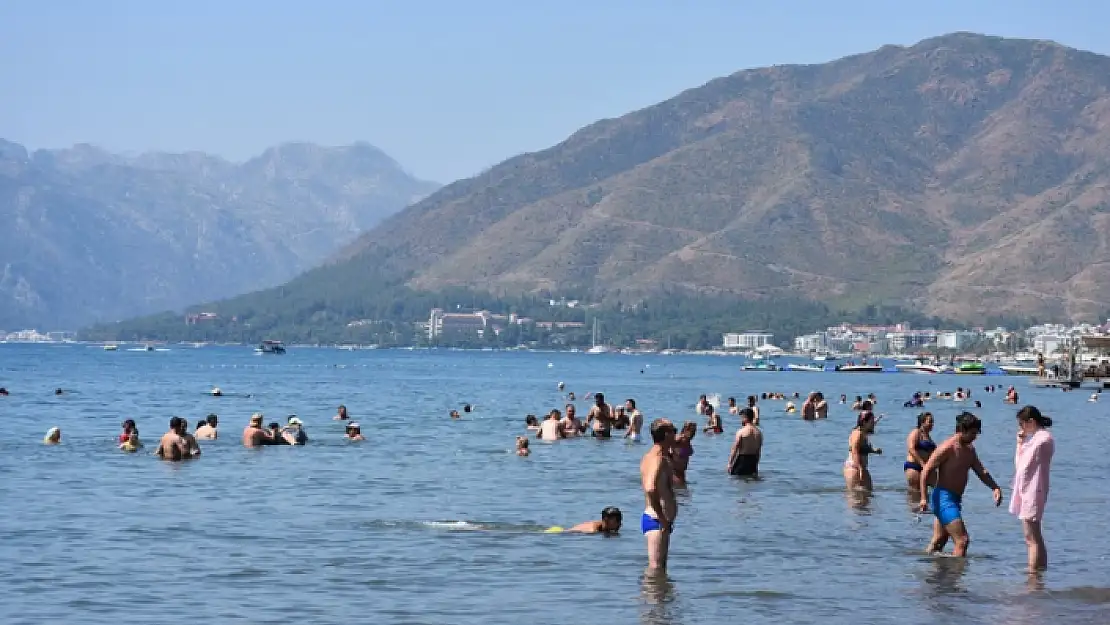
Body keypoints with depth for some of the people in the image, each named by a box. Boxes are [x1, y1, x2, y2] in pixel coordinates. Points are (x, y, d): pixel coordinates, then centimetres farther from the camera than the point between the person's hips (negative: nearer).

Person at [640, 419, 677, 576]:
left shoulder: (649, 457, 13)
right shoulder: (659, 459, -18)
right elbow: (650, 489, -33)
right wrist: (662, 518, -26)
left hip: (651, 517, 11)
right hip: (656, 520, -11)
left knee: (659, 566, 17)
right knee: (656, 567, -12)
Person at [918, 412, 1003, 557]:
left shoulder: (969, 450, 12)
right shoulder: (947, 448, -16)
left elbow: (981, 472, 17)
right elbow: (926, 471, -16)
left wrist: (995, 488, 0)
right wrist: (924, 498, -23)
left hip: (954, 499, 10)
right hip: (944, 498, -10)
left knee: (938, 542, 17)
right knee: (962, 540, -15)